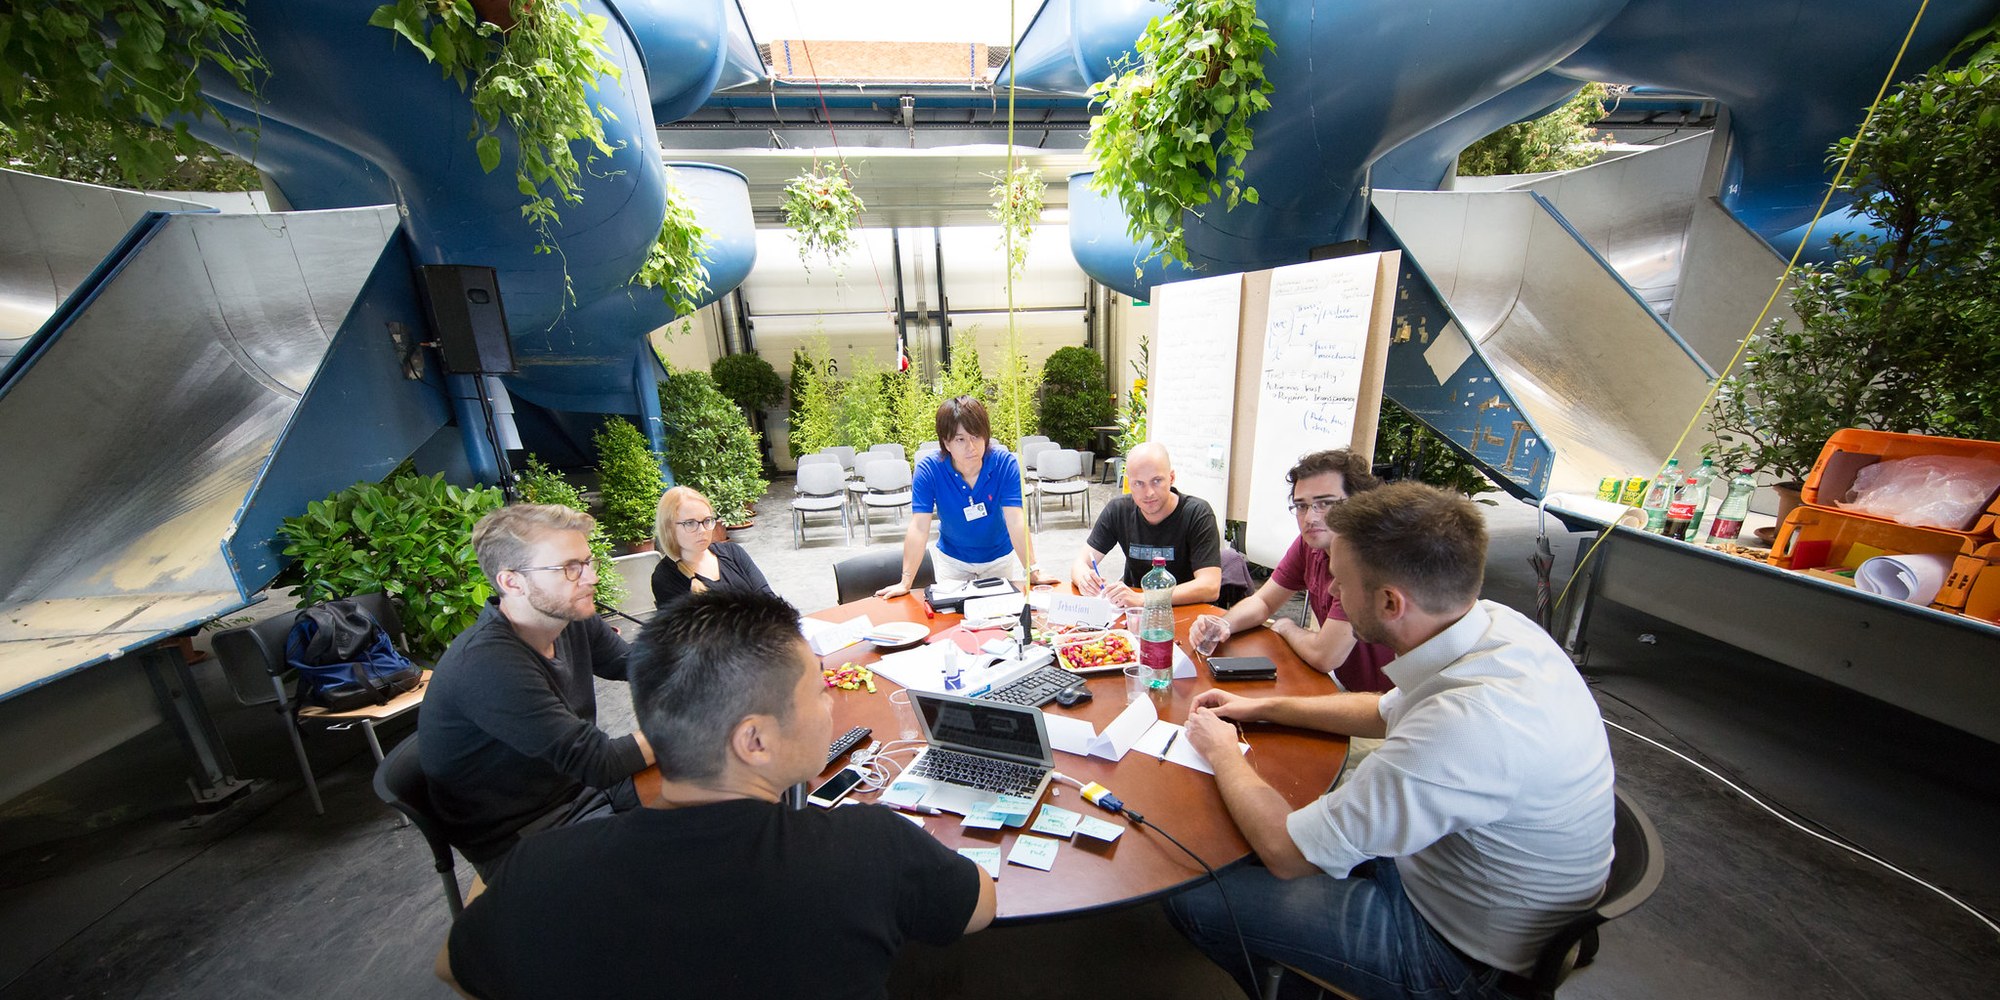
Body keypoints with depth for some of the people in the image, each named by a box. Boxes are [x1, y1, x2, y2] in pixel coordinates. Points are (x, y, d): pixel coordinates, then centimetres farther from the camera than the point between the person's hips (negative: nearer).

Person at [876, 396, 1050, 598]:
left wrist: (1032, 572, -36)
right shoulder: (928, 469, -22)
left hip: (1001, 556, 0)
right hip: (951, 558, 0)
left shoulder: (1006, 463, -23)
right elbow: (919, 528, -26)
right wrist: (906, 582, -31)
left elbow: (1016, 522, -28)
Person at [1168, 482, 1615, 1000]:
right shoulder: (1493, 622, -12)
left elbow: (1285, 853, -28)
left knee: (1191, 896, -5)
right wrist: (1262, 707, 7)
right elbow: (1386, 712, 9)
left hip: (1462, 954, -8)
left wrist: (1222, 752, -11)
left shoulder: (1466, 724, -39)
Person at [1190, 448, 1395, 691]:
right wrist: (1223, 625, -14)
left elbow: (1323, 656, -27)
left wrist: (1285, 626, -6)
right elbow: (1263, 601, 6)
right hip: (1343, 685, 6)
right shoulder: (1309, 543, -4)